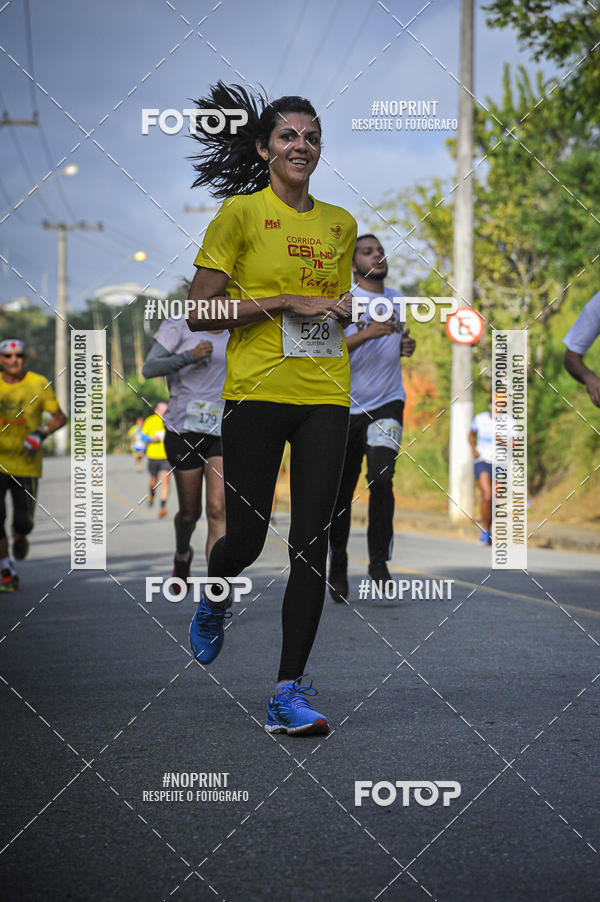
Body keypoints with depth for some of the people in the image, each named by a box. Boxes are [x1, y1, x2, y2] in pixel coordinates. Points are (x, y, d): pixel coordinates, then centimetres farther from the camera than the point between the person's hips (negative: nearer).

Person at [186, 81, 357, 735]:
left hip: (325, 397, 4)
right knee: (246, 538, 1)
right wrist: (285, 302, -13)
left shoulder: (341, 223, 14)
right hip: (256, 391, -4)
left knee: (312, 543, -5)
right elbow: (199, 314, -7)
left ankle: (290, 691, -2)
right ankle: (212, 601, 38)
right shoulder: (240, 213, -2)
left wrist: (343, 308, 7)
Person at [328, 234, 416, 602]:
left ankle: (379, 561, -14)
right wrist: (367, 334, -27)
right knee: (341, 494, 4)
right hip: (347, 407, -2)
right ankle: (338, 567, 22)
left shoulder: (396, 299, 13)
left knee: (381, 477, -21)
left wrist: (407, 345, 7)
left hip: (387, 405, 2)